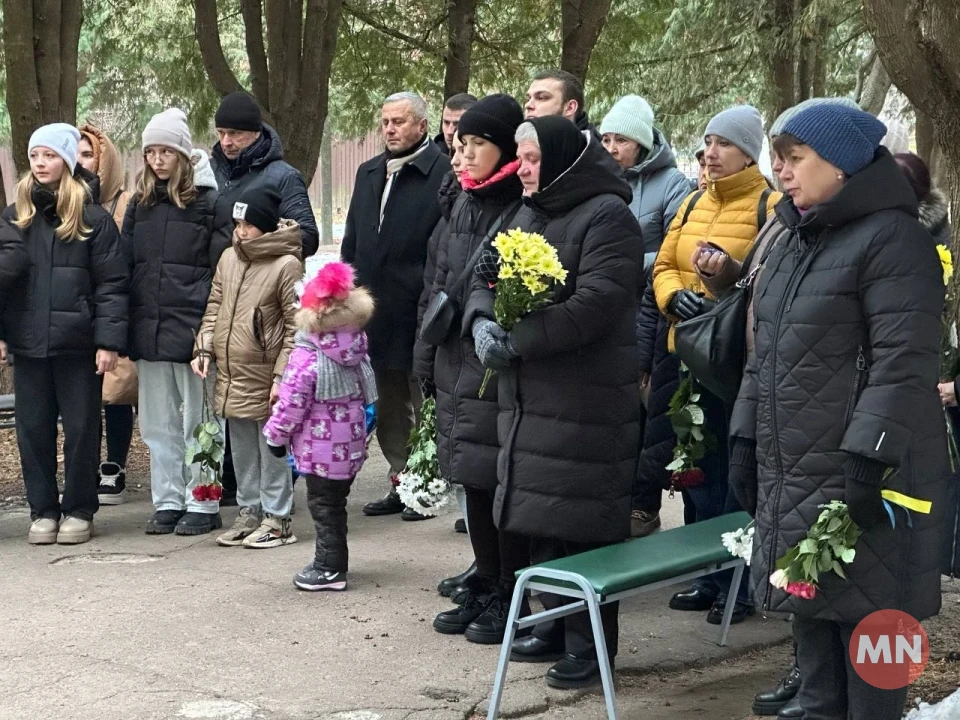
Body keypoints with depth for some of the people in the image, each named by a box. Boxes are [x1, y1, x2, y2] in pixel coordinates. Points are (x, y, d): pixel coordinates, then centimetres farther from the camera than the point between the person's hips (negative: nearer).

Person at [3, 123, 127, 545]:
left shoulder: (93, 219, -3)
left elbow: (112, 284, -5)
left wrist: (109, 340, -11)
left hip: (78, 344, -3)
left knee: (81, 429, 5)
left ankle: (79, 511, 16)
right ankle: (43, 510, 18)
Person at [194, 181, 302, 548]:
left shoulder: (287, 265, -12)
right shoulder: (229, 258, 9)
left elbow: (296, 326, -12)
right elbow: (215, 307, 16)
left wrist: (282, 375, -15)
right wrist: (205, 348, 3)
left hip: (265, 379, -7)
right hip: (230, 376, 7)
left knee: (272, 450, 3)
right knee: (242, 450, 15)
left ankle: (277, 518, 12)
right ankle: (249, 512, 26)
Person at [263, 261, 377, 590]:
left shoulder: (307, 357, -19)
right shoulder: (356, 347, 3)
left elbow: (292, 403, -16)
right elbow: (364, 394, 14)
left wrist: (276, 435, -3)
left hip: (320, 446, -7)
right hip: (351, 442, 7)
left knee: (323, 504, 2)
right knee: (335, 501, 17)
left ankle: (330, 569, 6)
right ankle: (331, 561, 27)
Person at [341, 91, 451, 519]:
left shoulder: (443, 174, -9)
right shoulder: (368, 173, 15)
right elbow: (352, 241, 20)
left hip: (419, 312, -7)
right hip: (377, 314, 8)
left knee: (425, 407, 3)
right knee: (389, 407, 14)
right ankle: (401, 483, 24)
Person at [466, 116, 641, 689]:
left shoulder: (608, 216, -10)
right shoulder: (527, 215, 17)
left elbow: (596, 302, -21)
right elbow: (488, 277, 14)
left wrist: (518, 340, -20)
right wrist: (483, 321, -8)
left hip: (588, 400, -8)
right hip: (529, 396, 8)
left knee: (583, 521, -4)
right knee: (540, 514, 14)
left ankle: (590, 644, 6)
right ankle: (555, 625, 27)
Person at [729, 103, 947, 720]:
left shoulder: (893, 238, -11)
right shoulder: (794, 244, 18)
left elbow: (903, 363, -19)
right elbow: (766, 356, 21)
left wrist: (870, 458, -25)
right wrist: (747, 439, 16)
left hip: (862, 476, -9)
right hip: (793, 474, 9)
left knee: (865, 614, -3)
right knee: (812, 613, 14)